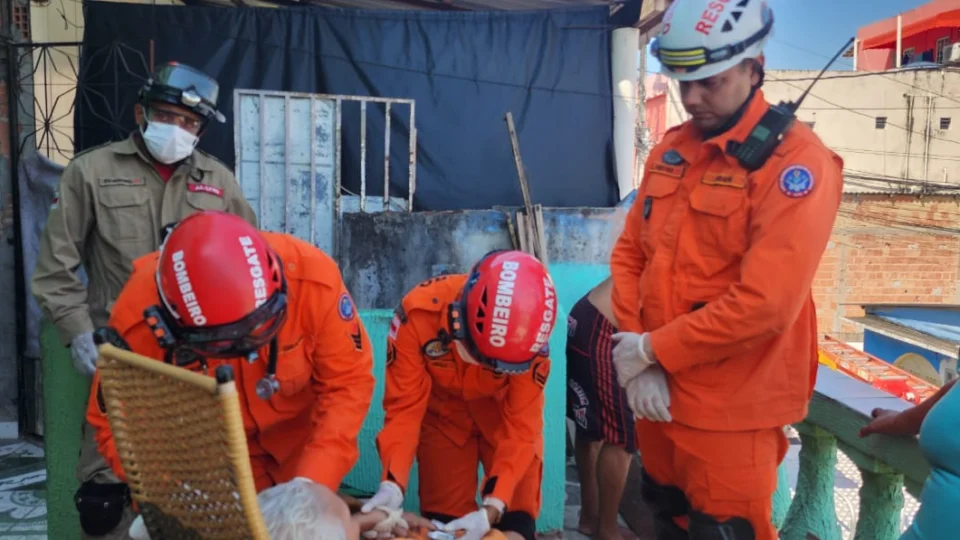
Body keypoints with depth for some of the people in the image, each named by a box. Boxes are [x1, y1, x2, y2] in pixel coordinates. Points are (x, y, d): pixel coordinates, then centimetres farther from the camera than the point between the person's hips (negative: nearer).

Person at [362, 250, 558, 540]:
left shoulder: (531, 340, -33)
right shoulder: (418, 312, -35)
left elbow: (520, 428, -29)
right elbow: (404, 407, -28)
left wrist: (491, 508, -39)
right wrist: (393, 482, -39)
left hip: (506, 413, 0)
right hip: (442, 412, 0)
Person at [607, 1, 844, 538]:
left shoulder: (796, 160, -16)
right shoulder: (670, 150, 6)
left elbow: (765, 304, -24)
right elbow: (630, 255, 6)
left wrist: (652, 349, -14)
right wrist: (638, 362, -7)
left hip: (731, 409, -7)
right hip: (658, 391, 7)